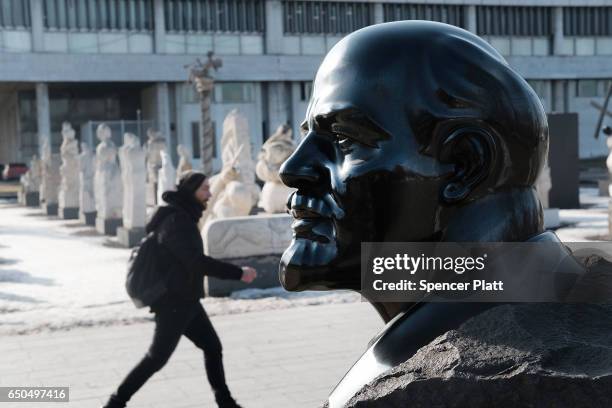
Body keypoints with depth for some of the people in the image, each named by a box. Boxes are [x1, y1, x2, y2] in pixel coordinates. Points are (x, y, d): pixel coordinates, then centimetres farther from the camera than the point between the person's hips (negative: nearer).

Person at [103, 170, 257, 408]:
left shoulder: (183, 218, 11)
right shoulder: (176, 222, -21)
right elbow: (197, 261, -29)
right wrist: (238, 273, -26)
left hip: (186, 302, 10)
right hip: (174, 304, -10)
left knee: (212, 347, 11)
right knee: (157, 358, -2)